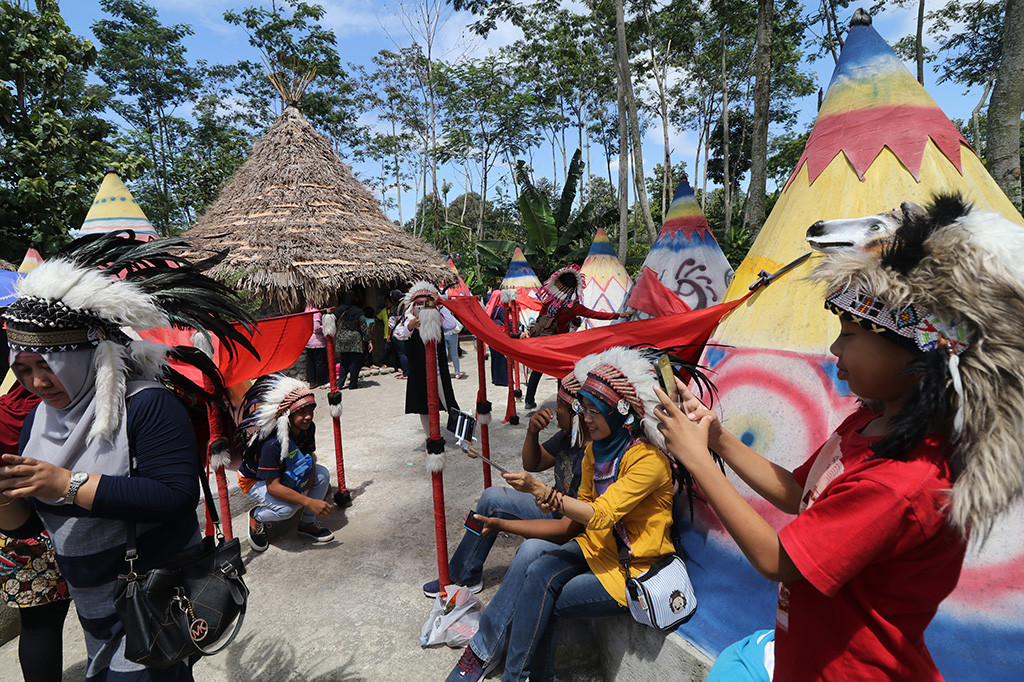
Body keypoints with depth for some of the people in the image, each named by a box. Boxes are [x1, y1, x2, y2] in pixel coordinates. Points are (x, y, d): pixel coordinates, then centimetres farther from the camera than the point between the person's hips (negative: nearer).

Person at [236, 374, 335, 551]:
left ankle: (307, 523, 4)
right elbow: (272, 487, -37)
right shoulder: (273, 442, -39)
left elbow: (309, 453, 1)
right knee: (288, 508, -31)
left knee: (323, 474, -14)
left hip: (284, 471, 7)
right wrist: (309, 502, -42)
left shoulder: (308, 427, -18)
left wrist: (311, 469, -24)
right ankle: (256, 517, 4)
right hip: (255, 480, -7)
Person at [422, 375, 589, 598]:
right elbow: (532, 464, 10)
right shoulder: (569, 435, -3)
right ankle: (460, 575, 14)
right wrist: (532, 432, -12)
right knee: (492, 497, 2)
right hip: (554, 510, 9)